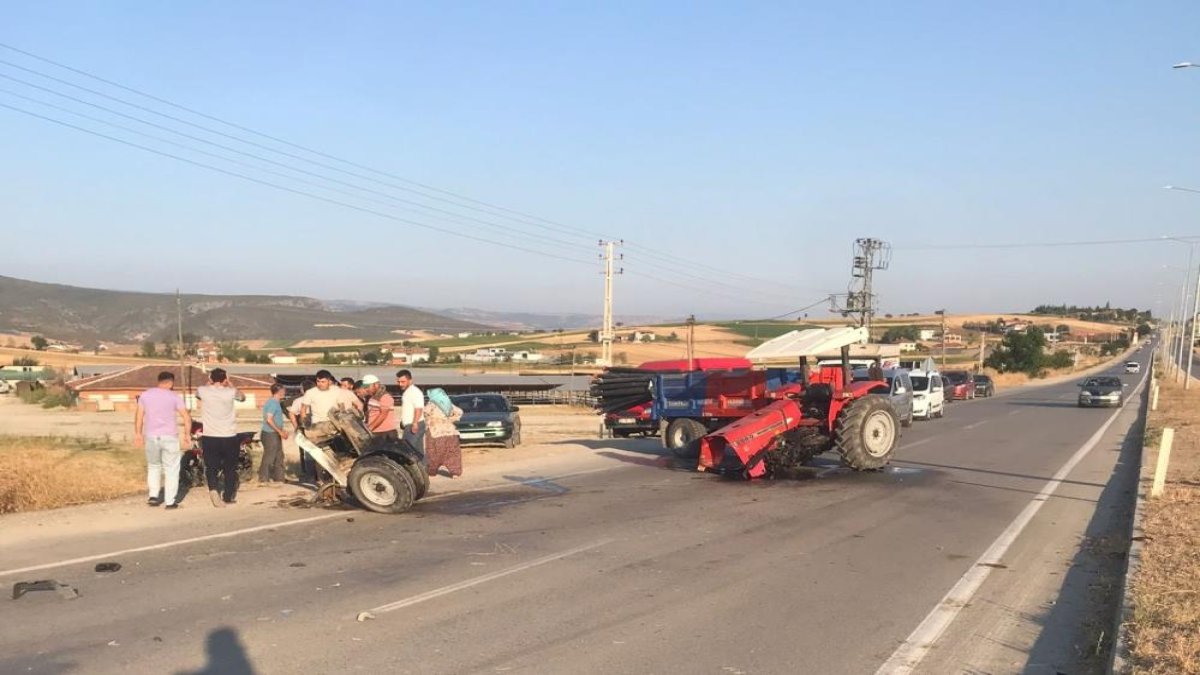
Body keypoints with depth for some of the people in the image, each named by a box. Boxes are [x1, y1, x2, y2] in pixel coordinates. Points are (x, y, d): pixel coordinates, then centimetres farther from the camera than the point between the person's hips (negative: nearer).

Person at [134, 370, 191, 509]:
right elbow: (186, 417, -8)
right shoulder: (174, 397, -5)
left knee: (153, 466, 22)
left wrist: (138, 433, 17)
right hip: (169, 437, -3)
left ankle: (153, 495, 12)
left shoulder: (145, 395, 5)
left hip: (150, 436, 3)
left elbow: (138, 416, 8)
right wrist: (187, 434, 3)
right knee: (171, 469, 7)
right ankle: (170, 501, 7)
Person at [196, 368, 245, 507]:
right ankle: (228, 496, 21)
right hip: (229, 437, -1)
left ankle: (213, 489, -17)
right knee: (230, 468, 14)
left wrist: (209, 382, 22)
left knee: (211, 467, 8)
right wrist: (230, 384, 16)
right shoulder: (230, 392, -9)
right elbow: (242, 397, 14)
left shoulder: (203, 391, -5)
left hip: (209, 437, 1)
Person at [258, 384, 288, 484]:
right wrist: (280, 431, -18)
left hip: (275, 434, 10)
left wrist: (282, 430, 15)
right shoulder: (273, 403, -17)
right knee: (269, 457, -4)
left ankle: (278, 478, 22)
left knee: (279, 457, 15)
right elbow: (269, 420, -23)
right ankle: (263, 479, 3)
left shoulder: (275, 402, 14)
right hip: (270, 434, -10)